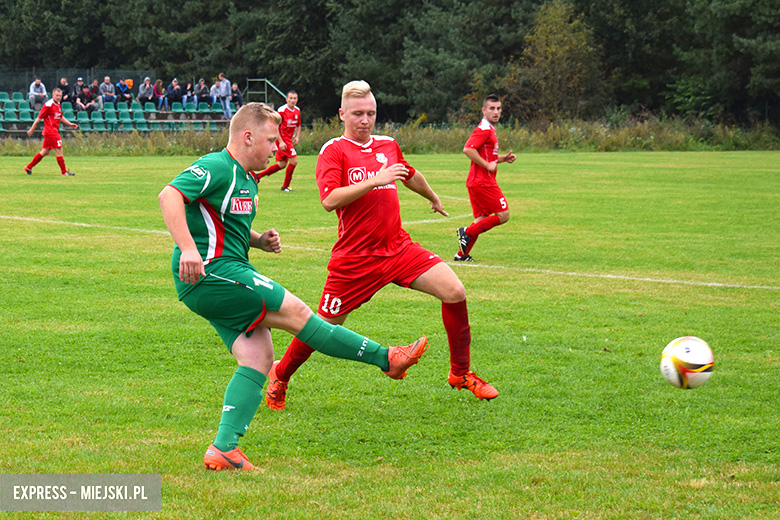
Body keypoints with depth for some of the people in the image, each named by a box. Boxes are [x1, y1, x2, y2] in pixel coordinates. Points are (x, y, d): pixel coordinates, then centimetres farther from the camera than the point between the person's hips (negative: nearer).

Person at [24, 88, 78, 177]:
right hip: (50, 132, -9)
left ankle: (28, 167, 22)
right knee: (59, 151, -8)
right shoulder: (48, 105, -15)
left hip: (55, 131, 9)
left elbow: (61, 117, 27)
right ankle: (64, 172, -2)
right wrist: (32, 130, -8)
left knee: (45, 152, 14)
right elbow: (39, 118, -11)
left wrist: (70, 124, 16)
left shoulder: (58, 104, 13)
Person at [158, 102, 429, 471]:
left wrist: (259, 240, 11)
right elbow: (169, 196, -25)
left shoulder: (247, 180, 20)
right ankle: (386, 358, -4)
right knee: (295, 311, -9)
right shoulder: (217, 168, -13)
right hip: (211, 273, -11)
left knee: (258, 359, 0)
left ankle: (224, 448, -6)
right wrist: (188, 248, -37)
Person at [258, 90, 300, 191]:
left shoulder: (297, 111, 7)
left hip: (289, 140, 8)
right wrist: (281, 142, -20)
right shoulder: (282, 111, -16)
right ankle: (285, 186, -2)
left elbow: (298, 126, 21)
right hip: (282, 139, -8)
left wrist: (297, 137, 3)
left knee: (281, 165, 11)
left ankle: (257, 176, 21)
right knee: (294, 161, -14)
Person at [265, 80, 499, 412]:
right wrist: (376, 180, -27)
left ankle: (460, 374, 5)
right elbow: (329, 200, -22)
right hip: (355, 257, -5)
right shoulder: (333, 151, -6)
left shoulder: (388, 146, 12)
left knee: (454, 292, -10)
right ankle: (280, 376, 28)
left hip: (399, 248, 5)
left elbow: (411, 176, 35)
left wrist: (433, 198, 51)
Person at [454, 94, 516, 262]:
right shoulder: (484, 129, -13)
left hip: (477, 183, 10)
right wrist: (487, 165, -21)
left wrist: (503, 158, 13)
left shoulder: (490, 130, 20)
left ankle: (462, 254, 11)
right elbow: (468, 149, -25)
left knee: (481, 219, 11)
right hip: (483, 182, -10)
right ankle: (467, 232, -6)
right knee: (503, 214, -7)